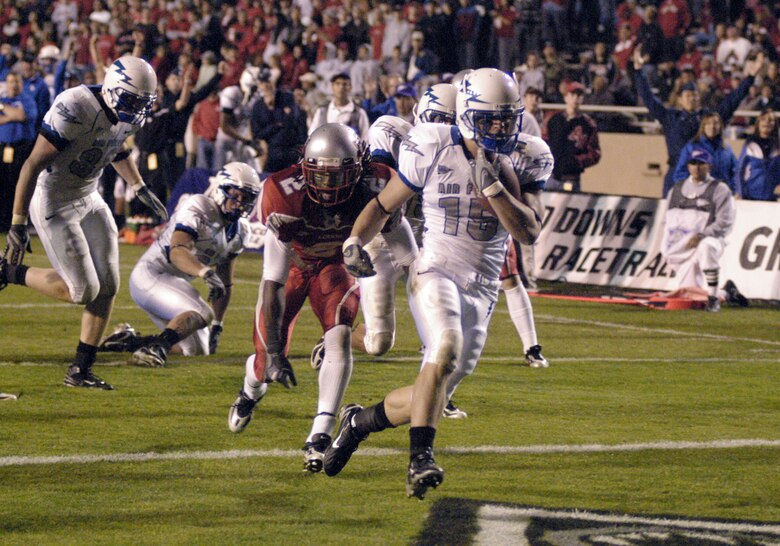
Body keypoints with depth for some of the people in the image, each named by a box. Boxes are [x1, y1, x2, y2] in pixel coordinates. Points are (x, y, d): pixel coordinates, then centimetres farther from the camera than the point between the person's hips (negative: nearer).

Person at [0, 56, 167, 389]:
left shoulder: (126, 116, -3)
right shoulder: (74, 110, -29)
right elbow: (33, 165, -26)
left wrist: (140, 188, 23)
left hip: (88, 200, 8)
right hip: (54, 205, -8)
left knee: (107, 286, 4)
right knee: (82, 291, -7)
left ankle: (81, 371, 16)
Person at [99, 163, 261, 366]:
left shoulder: (239, 233, 8)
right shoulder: (198, 208, -17)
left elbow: (224, 284, 15)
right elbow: (177, 251, -34)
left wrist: (217, 327, 10)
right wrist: (206, 272, -51)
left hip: (175, 283, 10)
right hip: (152, 274, -10)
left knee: (198, 348, 13)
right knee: (202, 314, -32)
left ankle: (130, 340, 16)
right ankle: (156, 349, -50)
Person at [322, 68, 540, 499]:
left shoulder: (507, 167, 0)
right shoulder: (432, 152, -7)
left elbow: (529, 233, -12)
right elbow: (384, 205, 7)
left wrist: (492, 186, -22)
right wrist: (355, 242, -10)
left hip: (483, 287, 4)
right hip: (437, 270, -4)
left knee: (433, 396, 3)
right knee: (446, 349, -33)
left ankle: (360, 421, 30)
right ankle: (420, 459, -32)